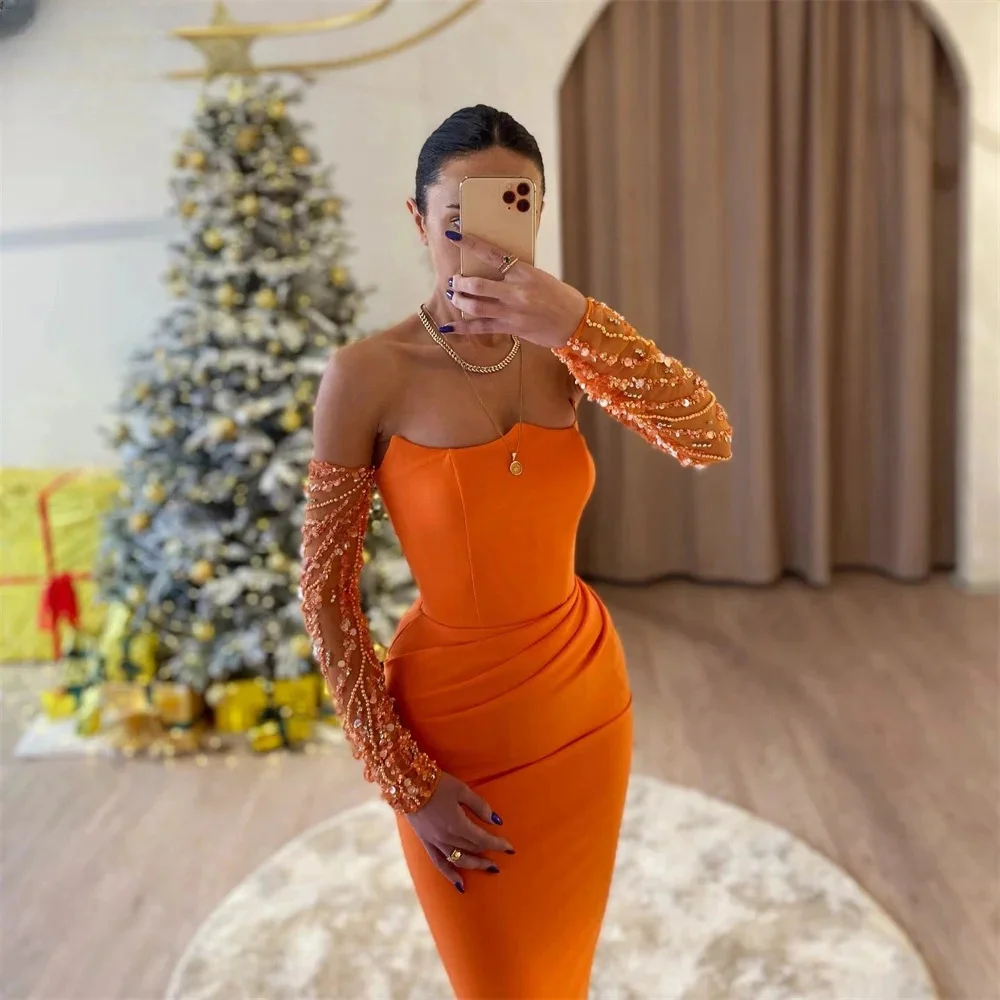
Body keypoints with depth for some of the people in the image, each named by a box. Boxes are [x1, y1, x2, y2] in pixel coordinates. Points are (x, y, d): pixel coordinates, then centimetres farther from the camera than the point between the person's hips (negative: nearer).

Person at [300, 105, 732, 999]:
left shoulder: (559, 349, -6)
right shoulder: (371, 373, -18)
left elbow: (710, 442, -19)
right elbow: (326, 592, -13)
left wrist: (577, 324, -34)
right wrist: (405, 781, -12)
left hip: (586, 700, 4)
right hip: (456, 721, -4)